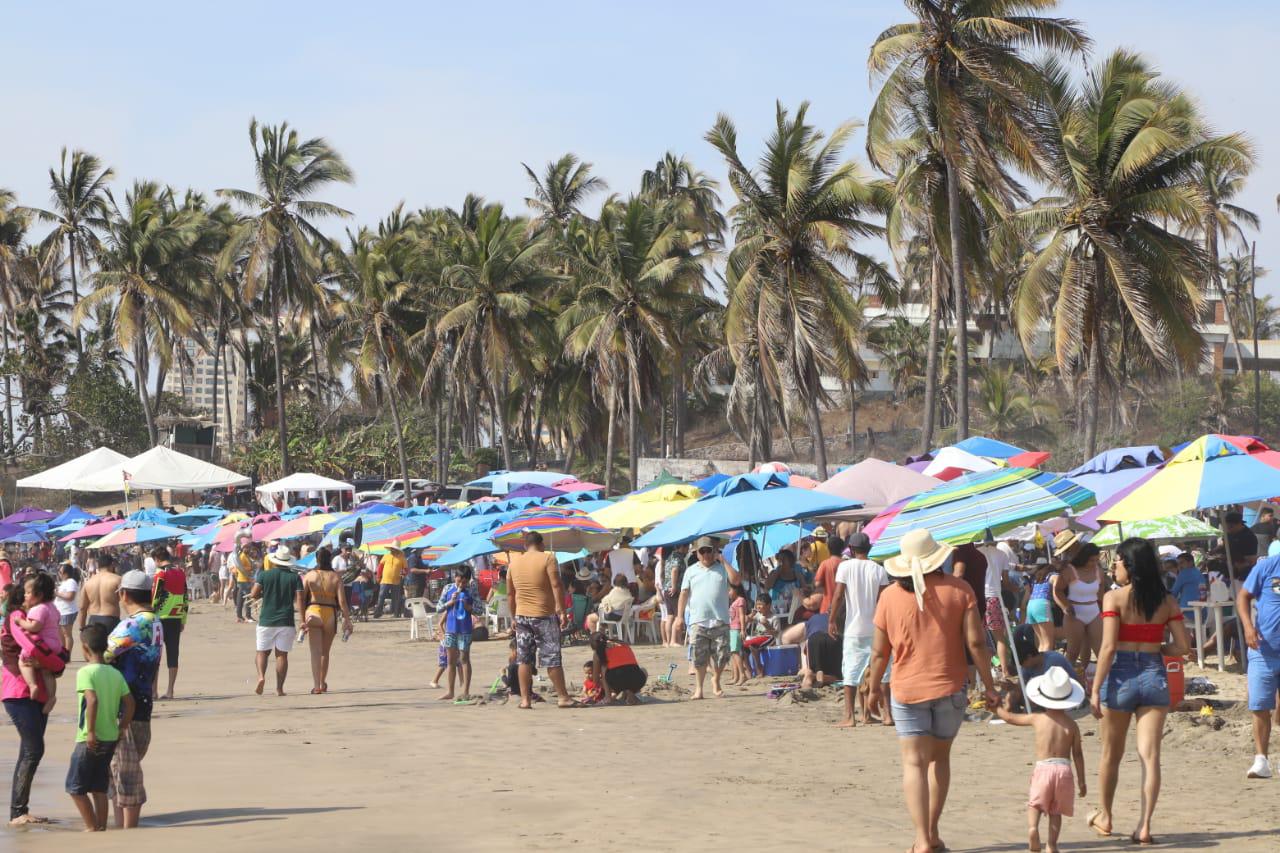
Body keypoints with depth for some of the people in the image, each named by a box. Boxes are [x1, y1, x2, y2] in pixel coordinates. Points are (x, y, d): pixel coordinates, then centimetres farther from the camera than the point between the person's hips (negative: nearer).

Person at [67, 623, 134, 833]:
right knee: (99, 787, 13)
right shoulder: (116, 674, 7)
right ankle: (101, 826, 12)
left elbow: (92, 700, -25)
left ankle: (91, 827, 3)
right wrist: (121, 729, 10)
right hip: (111, 738, 6)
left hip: (90, 740, -6)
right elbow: (129, 703, 4)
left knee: (75, 787, 5)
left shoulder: (86, 672, -11)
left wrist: (90, 732, -22)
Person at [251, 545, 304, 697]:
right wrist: (303, 621, -7)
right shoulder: (294, 577, 0)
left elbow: (254, 594, -8)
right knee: (282, 654, 6)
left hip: (266, 620, 0)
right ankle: (279, 688, 3)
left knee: (263, 652, 11)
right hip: (286, 622, 0)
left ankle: (261, 676, -15)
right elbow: (299, 600, -7)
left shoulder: (264, 574, 1)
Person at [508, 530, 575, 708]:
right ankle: (563, 697, 2)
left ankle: (525, 699, 4)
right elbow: (556, 586, -13)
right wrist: (562, 611, -11)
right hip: (544, 616, -4)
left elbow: (510, 592, 14)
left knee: (524, 659, 6)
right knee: (552, 658, -1)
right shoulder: (547, 558, -6)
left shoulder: (514, 561, 9)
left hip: (522, 615, 4)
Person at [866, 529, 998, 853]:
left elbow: (879, 651, 1)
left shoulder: (891, 596, -4)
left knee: (914, 763, -1)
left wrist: (874, 687, 15)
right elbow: (975, 642, -9)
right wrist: (989, 686, -1)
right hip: (949, 688, 1)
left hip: (907, 689, -1)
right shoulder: (958, 589, -5)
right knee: (939, 758, 18)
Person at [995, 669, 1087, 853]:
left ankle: (1032, 827, -20)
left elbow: (1009, 718, 13)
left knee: (1034, 804, 9)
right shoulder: (1071, 725, 4)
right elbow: (1078, 754, 4)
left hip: (1043, 768, -1)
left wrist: (998, 707, 34)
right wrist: (1082, 781, 10)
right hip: (1064, 769, 1)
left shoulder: (1037, 719, 1)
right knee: (1056, 810, 10)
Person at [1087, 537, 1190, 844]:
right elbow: (1182, 647, 1)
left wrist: (1095, 690, -10)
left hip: (1122, 675, -2)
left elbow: (1109, 647, -14)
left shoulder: (1114, 597, -9)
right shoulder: (1167, 601, 2)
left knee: (1112, 755, 15)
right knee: (1150, 755, 1)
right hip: (1155, 676, 2)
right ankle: (1144, 825, -7)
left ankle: (1105, 816, 31)